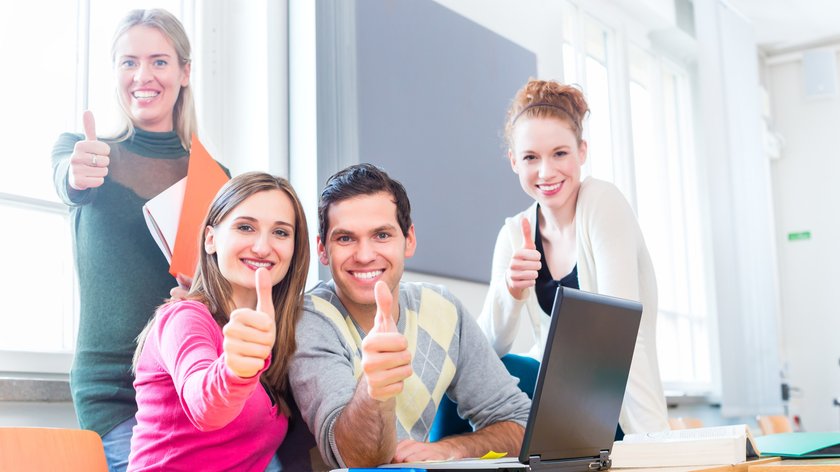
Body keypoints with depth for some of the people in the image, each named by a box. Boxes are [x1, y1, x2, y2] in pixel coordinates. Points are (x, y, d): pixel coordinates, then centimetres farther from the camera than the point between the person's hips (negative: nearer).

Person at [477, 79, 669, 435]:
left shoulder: (603, 203, -11)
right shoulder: (515, 234, 2)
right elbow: (487, 351, -5)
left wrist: (654, 433, -29)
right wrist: (511, 290, -24)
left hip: (612, 414, -3)